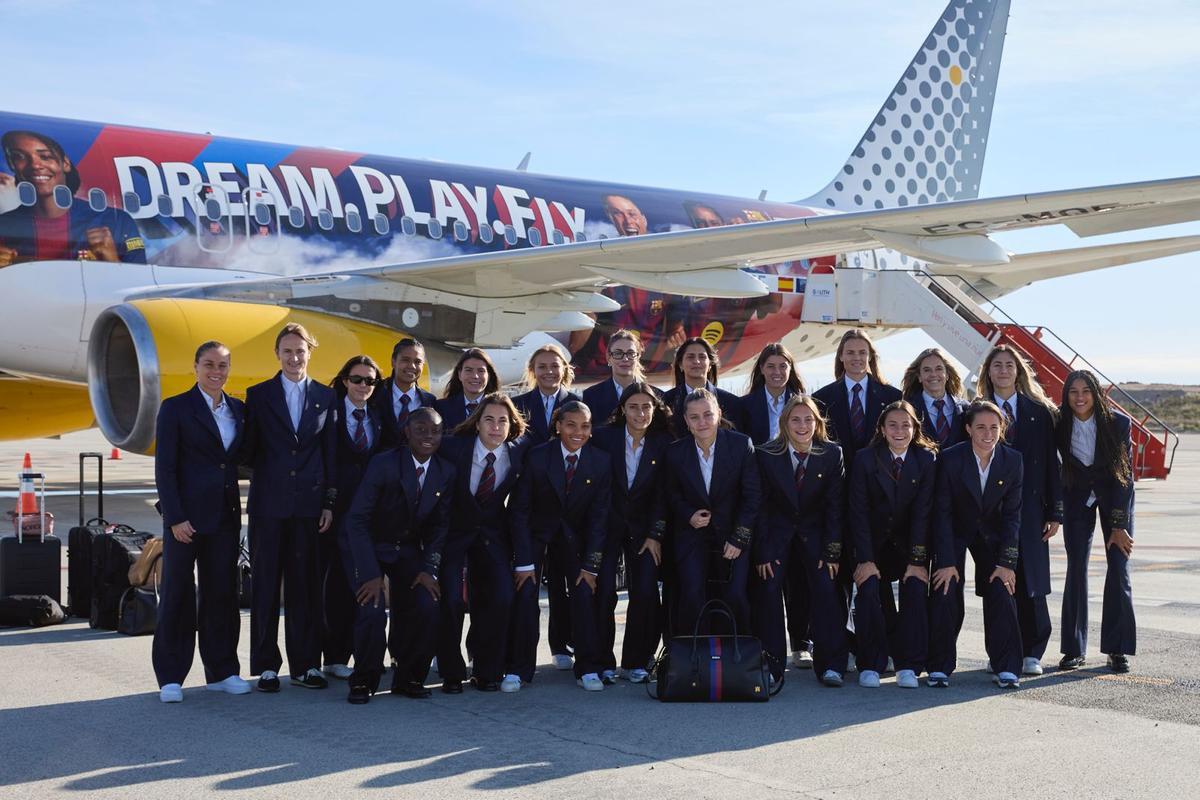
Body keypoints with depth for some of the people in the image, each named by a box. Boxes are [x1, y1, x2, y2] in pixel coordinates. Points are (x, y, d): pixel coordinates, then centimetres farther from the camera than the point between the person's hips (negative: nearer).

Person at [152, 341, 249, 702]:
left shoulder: (238, 409, 11)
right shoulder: (176, 408, -3)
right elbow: (164, 467, -7)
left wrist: (239, 510, 5)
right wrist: (175, 518, -14)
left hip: (226, 514, 5)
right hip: (187, 514, -4)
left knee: (222, 592, 8)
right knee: (177, 592, 1)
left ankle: (222, 671, 17)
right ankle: (170, 677, 9)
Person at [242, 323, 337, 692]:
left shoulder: (325, 397, 8)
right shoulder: (258, 395, 5)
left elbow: (331, 453, 6)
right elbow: (249, 450, 6)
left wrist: (330, 502, 2)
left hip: (309, 502, 1)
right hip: (269, 502, -1)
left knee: (306, 584, 5)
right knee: (265, 584, 3)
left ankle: (305, 664, 13)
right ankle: (266, 666, 10)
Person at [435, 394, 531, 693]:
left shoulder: (520, 450, -11)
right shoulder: (454, 447, -19)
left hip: (493, 535, 2)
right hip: (454, 531, -2)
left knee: (502, 598, -14)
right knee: (451, 599, -17)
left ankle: (487, 672, 7)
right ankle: (451, 673, 5)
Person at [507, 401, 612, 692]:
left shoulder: (600, 462, -13)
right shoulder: (537, 457, -19)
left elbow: (598, 515, -8)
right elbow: (519, 510, -14)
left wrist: (591, 565, -12)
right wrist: (524, 561, -18)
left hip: (573, 534, 2)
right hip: (535, 531, -1)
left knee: (584, 591, -12)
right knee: (525, 592, -14)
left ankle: (587, 669, -1)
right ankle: (518, 669, -3)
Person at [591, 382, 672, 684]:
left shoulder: (663, 443, -3)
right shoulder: (605, 437, -7)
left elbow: (661, 494, -2)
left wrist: (655, 535, -6)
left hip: (643, 527, 1)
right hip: (608, 522, -1)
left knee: (645, 593, -10)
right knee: (604, 591, -11)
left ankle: (636, 662, 6)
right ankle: (604, 662, 2)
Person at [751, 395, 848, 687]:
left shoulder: (832, 454, -8)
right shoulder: (766, 455, -10)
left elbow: (834, 506, -6)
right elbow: (761, 506, -7)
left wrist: (832, 552, -11)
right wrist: (763, 553, -13)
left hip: (814, 532, 0)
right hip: (777, 530, 0)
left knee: (825, 585, -16)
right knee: (768, 587, -16)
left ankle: (830, 665, -11)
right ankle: (771, 665, -9)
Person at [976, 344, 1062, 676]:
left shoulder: (1039, 412, 7)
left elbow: (1050, 463, 4)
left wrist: (1054, 511, -1)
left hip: (1029, 509, 0)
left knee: (1030, 582, -1)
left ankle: (1032, 653, 9)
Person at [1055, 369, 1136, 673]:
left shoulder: (1118, 423, -20)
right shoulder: (1060, 426, -15)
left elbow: (1125, 476, -17)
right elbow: (1059, 470, -5)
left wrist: (1119, 525, -18)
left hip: (1115, 495, -1)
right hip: (1077, 497, 1)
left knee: (1119, 571, -6)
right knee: (1076, 570, -4)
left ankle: (1117, 649, 1)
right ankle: (1074, 649, 3)